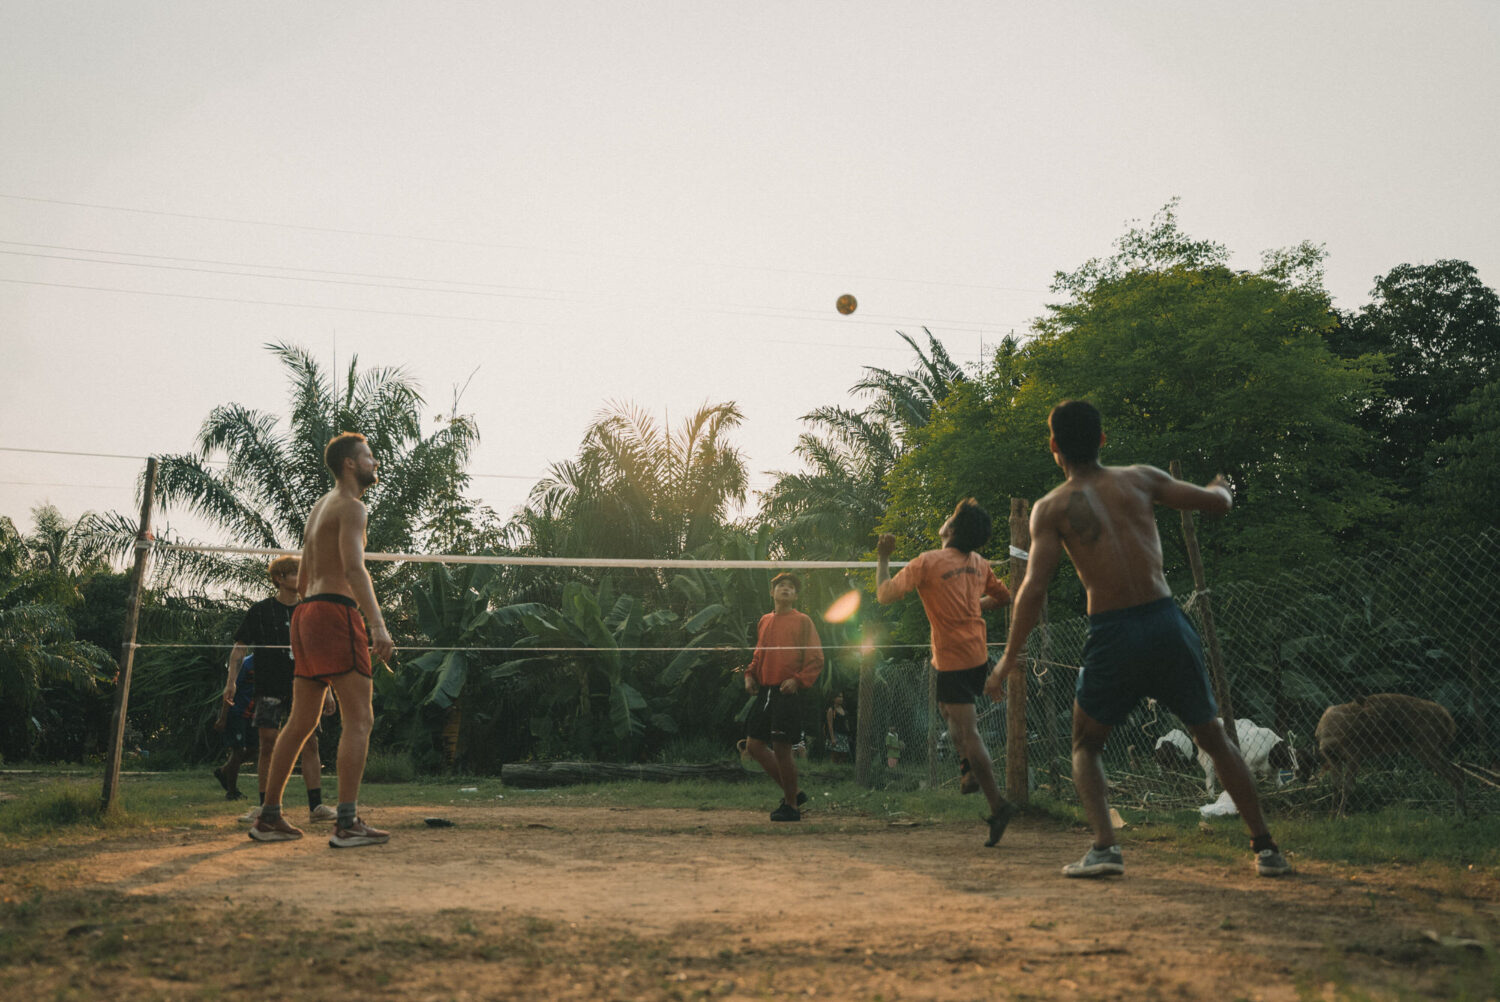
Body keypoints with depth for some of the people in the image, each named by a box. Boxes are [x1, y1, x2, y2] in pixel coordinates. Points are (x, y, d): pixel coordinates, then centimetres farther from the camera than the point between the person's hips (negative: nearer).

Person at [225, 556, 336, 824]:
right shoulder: (260, 611, 3)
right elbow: (240, 648, 3)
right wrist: (231, 681, -7)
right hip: (270, 688, -2)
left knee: (310, 742, -4)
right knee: (268, 744, -3)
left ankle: (316, 806, -3)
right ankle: (265, 807, 6)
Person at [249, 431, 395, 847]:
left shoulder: (319, 507, 24)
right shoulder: (351, 506, -5)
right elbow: (354, 568, -20)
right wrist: (378, 623, -27)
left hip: (305, 611, 9)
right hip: (335, 611, -9)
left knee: (301, 722, 13)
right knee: (359, 719, -10)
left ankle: (269, 817, 17)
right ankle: (347, 823, -16)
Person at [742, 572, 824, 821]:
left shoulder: (802, 621, 0)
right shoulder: (764, 621, 16)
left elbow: (816, 659, -3)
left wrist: (798, 680, -17)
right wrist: (750, 674, 9)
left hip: (787, 693, -6)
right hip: (764, 691, 7)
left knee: (781, 747, -7)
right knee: (754, 745, 5)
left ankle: (791, 806, 10)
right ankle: (792, 792, 20)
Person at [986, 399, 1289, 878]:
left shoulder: (1051, 507, 1)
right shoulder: (1141, 478, 8)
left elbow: (1034, 587, -8)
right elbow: (1218, 503, 14)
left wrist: (1008, 658, -1)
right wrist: (1221, 487, 39)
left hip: (1112, 633, -2)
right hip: (1166, 623, 3)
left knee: (1085, 746, 17)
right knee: (1215, 740, 19)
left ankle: (1104, 847, 0)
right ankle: (1265, 847, 22)